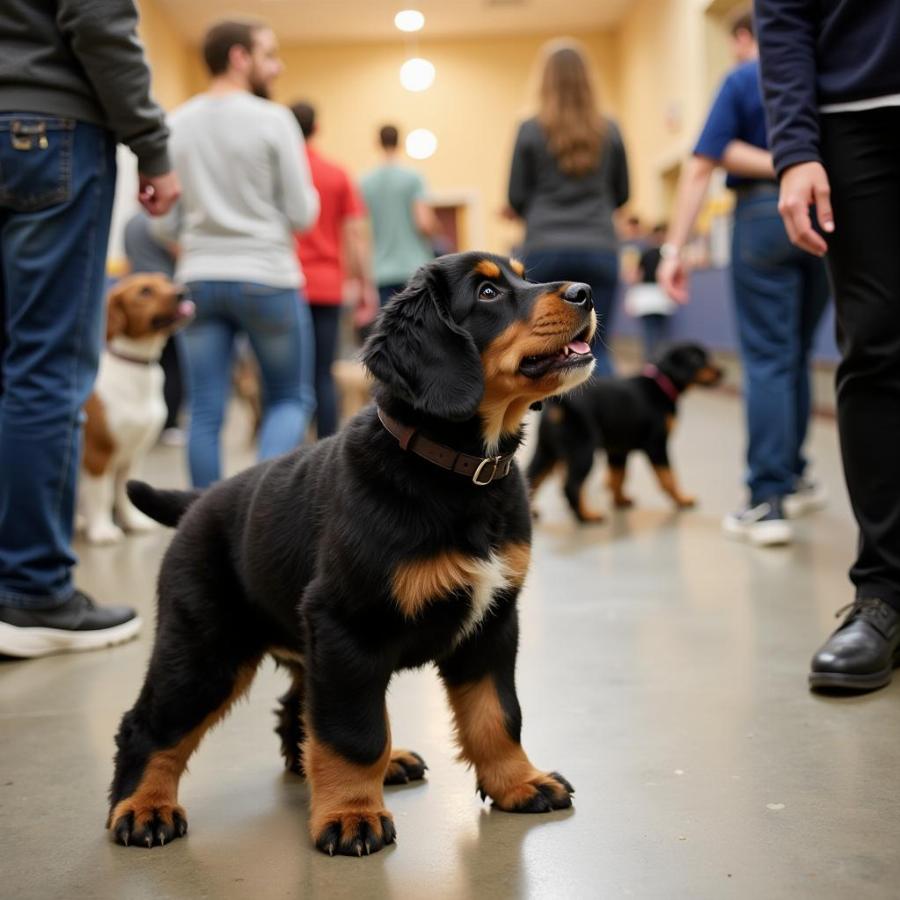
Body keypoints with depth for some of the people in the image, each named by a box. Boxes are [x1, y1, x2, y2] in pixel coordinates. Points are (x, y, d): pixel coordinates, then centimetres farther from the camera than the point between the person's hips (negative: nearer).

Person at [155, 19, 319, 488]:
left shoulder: (175, 125, 5)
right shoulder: (273, 120, -8)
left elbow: (164, 223, 6)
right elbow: (302, 214, -6)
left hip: (199, 279, 4)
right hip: (267, 278, -4)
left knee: (205, 412, 5)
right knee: (290, 398, 10)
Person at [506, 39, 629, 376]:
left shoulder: (531, 131, -2)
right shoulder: (609, 130, 4)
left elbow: (516, 199, 2)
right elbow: (621, 194, 13)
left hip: (545, 250, -1)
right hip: (599, 249, 2)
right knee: (595, 349, 3)